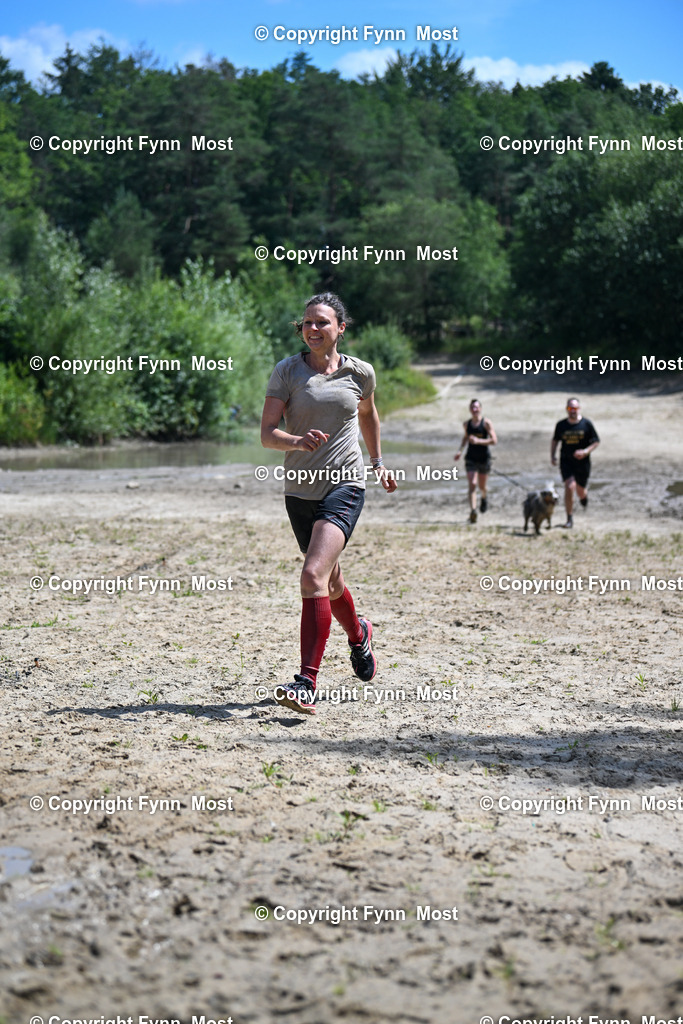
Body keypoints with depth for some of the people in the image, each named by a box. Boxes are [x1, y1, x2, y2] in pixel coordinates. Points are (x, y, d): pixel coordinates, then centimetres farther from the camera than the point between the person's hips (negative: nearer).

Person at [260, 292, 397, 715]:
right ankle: (358, 635, 53)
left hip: (345, 485, -3)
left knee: (314, 575, -22)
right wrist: (297, 441, -28)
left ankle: (307, 684, -25)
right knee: (330, 582, 19)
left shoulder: (360, 372, 2)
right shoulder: (287, 371, -2)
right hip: (300, 490, 3)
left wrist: (378, 461, 30)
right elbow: (267, 432, -9)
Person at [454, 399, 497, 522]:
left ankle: (484, 498, 49)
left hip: (484, 458, -2)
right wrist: (460, 450, 10)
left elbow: (494, 440, -15)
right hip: (471, 458, 2)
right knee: (472, 485, -15)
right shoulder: (467, 424, 4)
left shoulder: (486, 423, -9)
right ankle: (473, 511, -24)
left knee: (482, 487, 12)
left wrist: (478, 441, -26)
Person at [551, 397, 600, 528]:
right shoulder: (561, 425, 1)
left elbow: (596, 442, -1)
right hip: (566, 461, 0)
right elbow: (555, 440, 16)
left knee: (581, 491, 12)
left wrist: (585, 451, -17)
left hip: (582, 462, 0)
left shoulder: (586, 424, -5)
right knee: (569, 487, -19)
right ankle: (569, 519, -10)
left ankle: (584, 495, 54)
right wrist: (552, 455, 3)